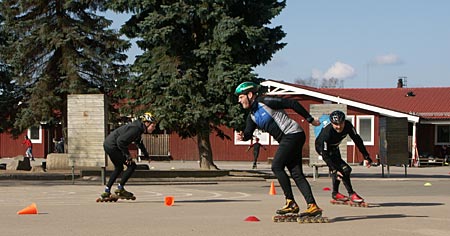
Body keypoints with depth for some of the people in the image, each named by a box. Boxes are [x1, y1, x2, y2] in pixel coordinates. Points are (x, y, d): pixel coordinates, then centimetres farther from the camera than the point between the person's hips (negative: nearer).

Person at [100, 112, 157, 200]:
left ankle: (107, 191, 30)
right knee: (132, 166, -7)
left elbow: (139, 142, 31)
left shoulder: (139, 128, 10)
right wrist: (127, 155, -21)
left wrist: (146, 154, 40)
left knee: (119, 168, 25)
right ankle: (120, 189, 0)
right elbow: (121, 141, -27)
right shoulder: (135, 129, -21)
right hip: (112, 146, -10)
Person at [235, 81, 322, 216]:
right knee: (296, 173, 2)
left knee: (277, 166, -12)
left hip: (293, 134, -9)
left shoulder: (266, 102, -11)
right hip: (286, 139, 9)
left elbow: (292, 104, -11)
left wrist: (310, 119, -7)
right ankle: (313, 206, -2)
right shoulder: (252, 116, 15)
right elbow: (248, 132, 9)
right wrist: (243, 136, -16)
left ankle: (291, 203, -8)